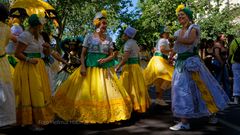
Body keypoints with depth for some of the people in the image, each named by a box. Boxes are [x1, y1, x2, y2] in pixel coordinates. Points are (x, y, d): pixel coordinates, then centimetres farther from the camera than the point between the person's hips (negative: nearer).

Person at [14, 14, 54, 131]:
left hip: (38, 67, 8)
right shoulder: (25, 36, -11)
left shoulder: (39, 36, 12)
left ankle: (38, 118, 22)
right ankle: (30, 122, 3)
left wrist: (48, 47, -6)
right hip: (28, 69, -8)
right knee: (30, 94, -6)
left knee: (39, 93, 11)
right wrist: (28, 59, -27)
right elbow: (17, 53, -13)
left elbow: (46, 53, 15)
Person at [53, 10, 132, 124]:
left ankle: (110, 115, 13)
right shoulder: (89, 37, 1)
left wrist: (105, 60, -13)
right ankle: (85, 115, 12)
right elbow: (83, 54, -1)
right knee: (87, 91, 0)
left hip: (105, 68, 3)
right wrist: (82, 66, -14)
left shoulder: (109, 39, 9)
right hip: (90, 67, -2)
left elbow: (112, 55, 7)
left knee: (107, 91, 2)